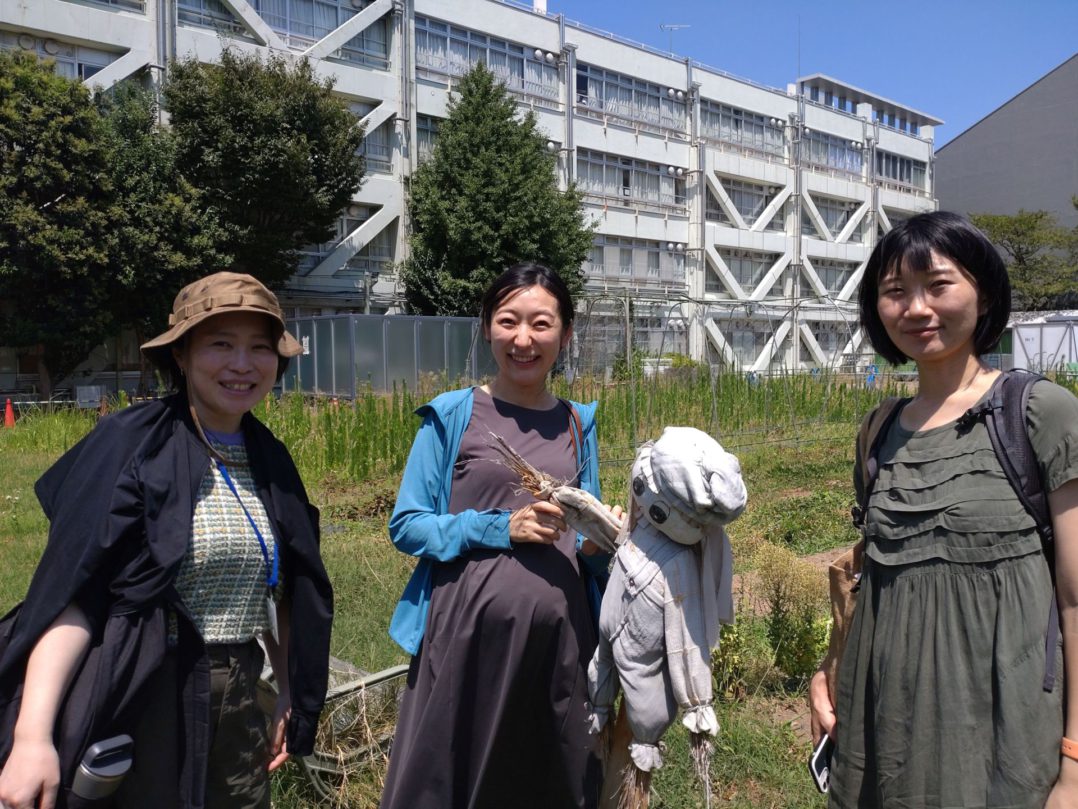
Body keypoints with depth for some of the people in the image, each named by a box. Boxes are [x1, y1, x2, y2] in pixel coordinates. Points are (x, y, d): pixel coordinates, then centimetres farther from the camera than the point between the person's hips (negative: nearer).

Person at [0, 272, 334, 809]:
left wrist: (290, 694, 13)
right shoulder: (130, 447, -12)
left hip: (237, 705, 5)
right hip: (141, 706, -5)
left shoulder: (269, 460, 4)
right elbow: (69, 593, -18)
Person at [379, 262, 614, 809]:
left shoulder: (578, 425, 8)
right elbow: (406, 526, -4)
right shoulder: (453, 415, -2)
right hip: (468, 632, -3)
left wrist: (599, 544, -8)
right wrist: (501, 528, -15)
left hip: (557, 636, 3)